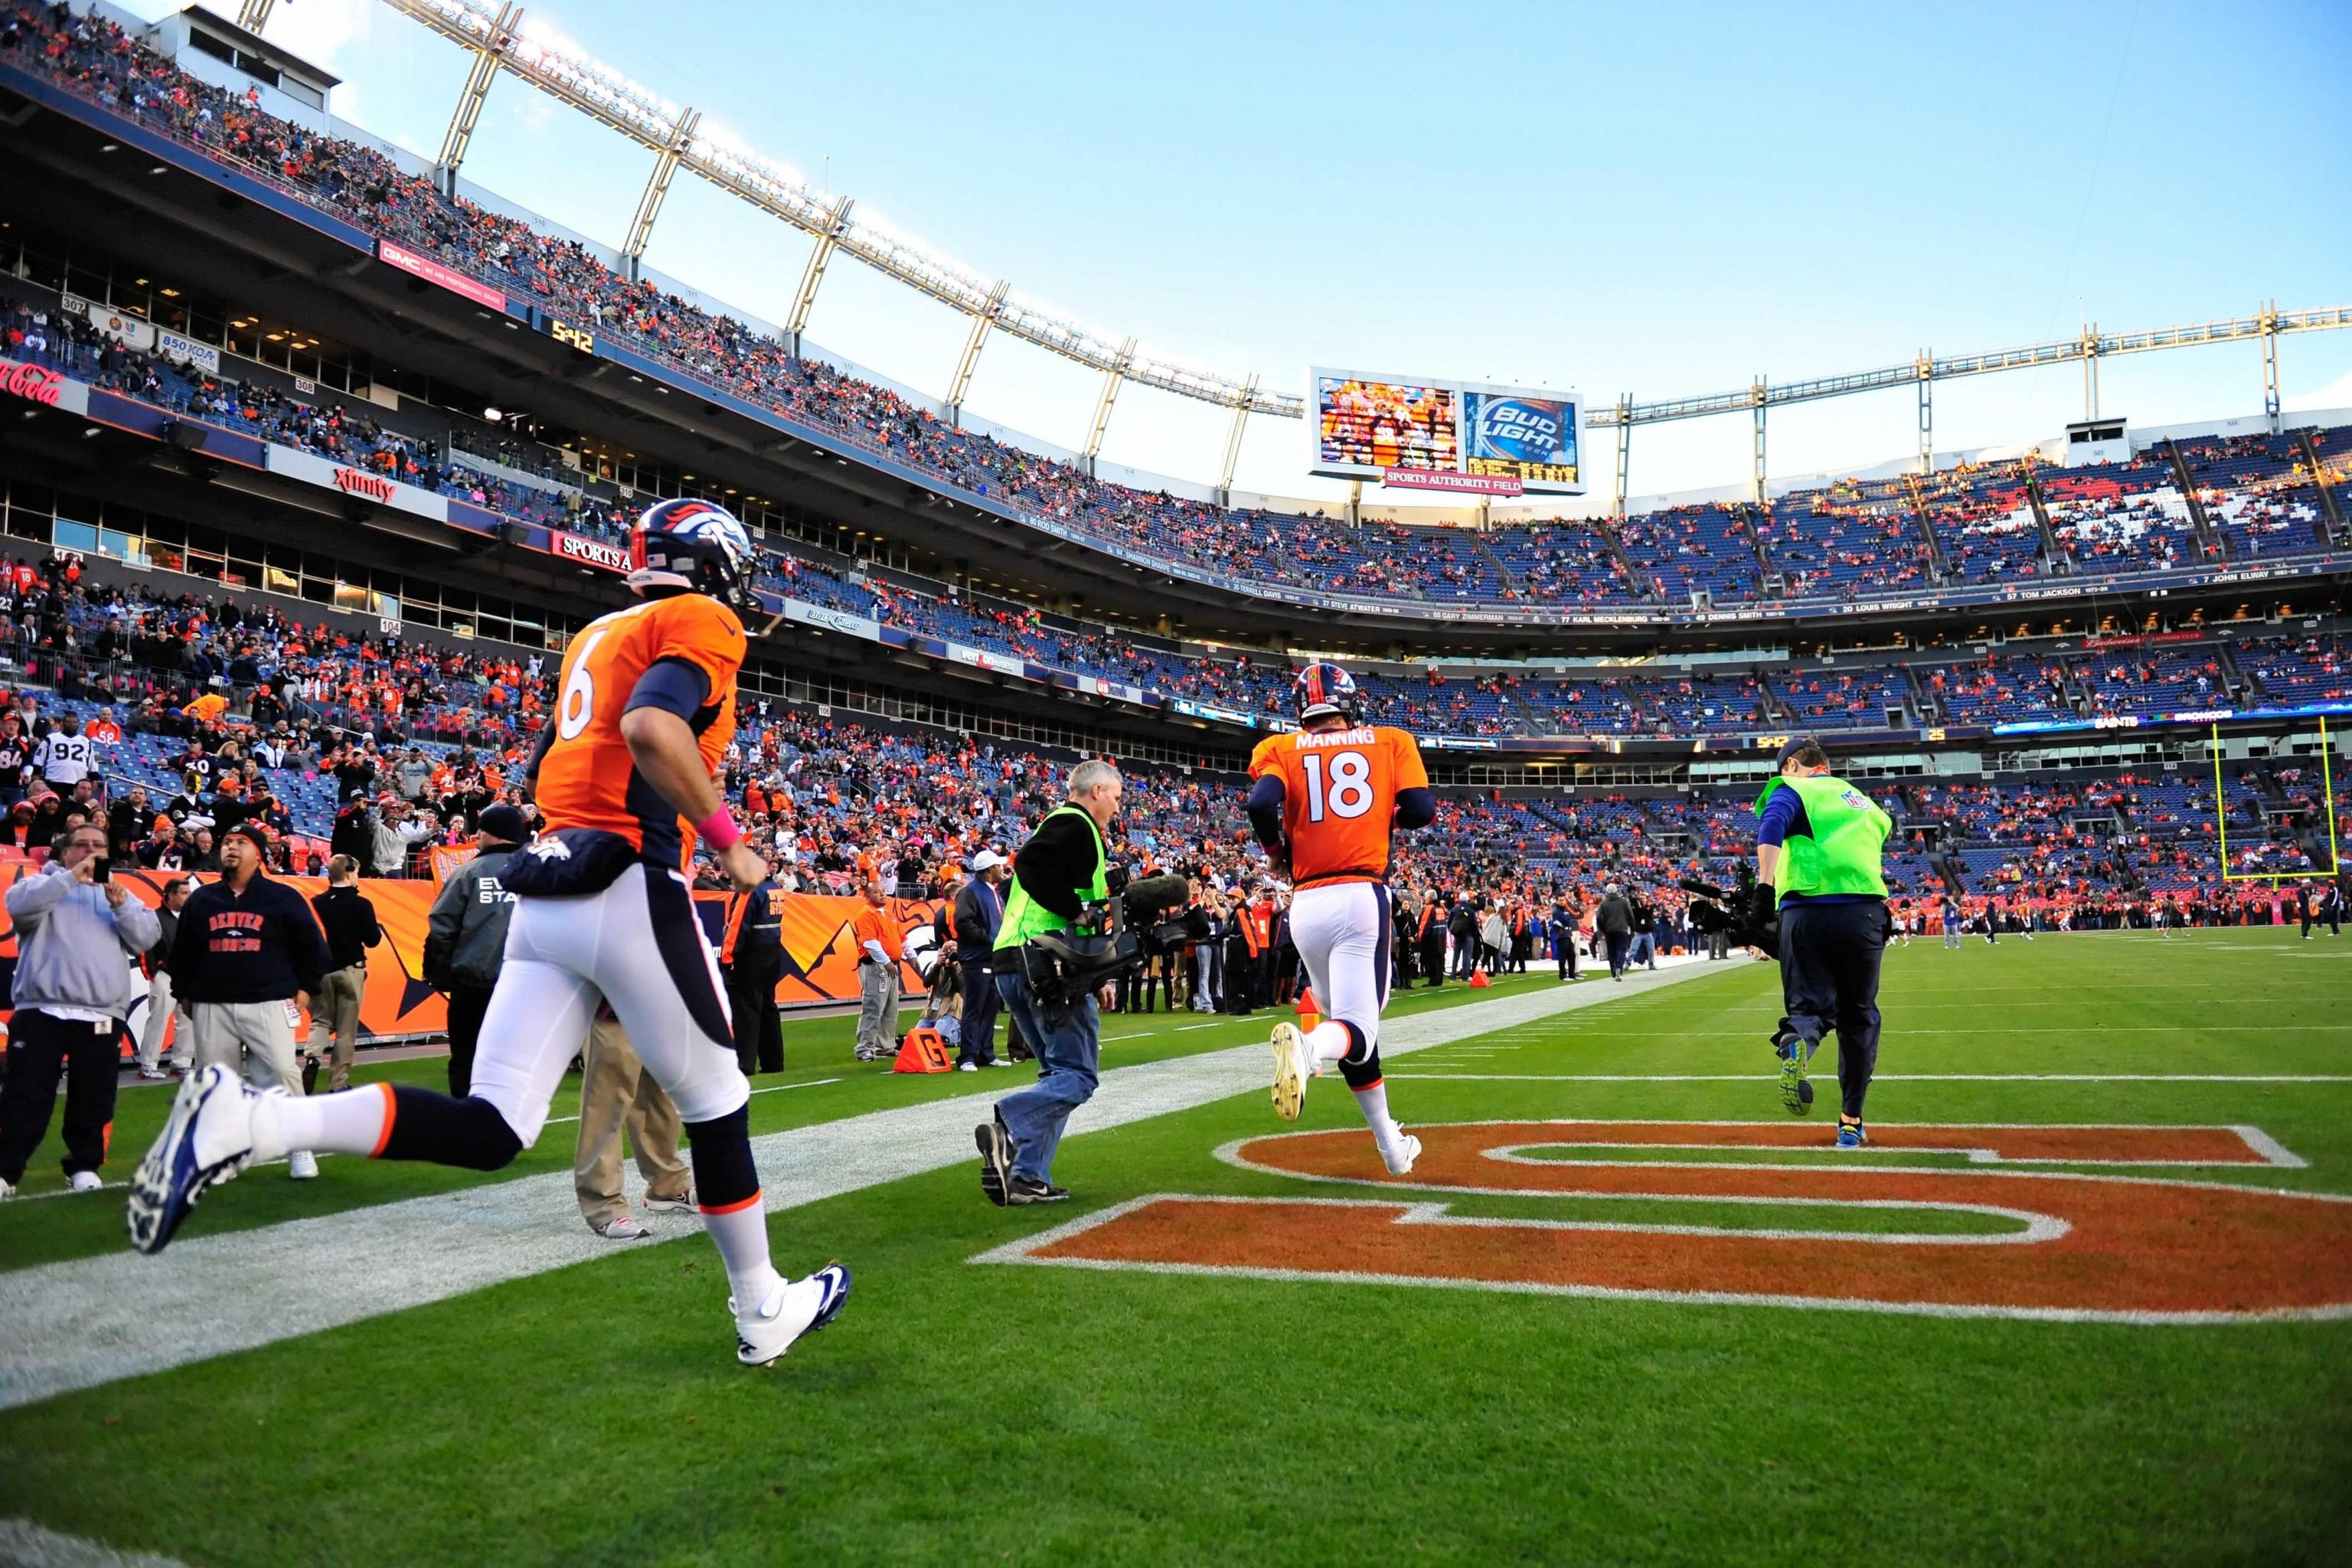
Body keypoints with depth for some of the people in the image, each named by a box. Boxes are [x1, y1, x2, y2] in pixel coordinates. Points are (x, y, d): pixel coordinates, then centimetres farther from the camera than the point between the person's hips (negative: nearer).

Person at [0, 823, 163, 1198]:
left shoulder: (120, 893, 17)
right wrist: (71, 877, -19)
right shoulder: (45, 884, 8)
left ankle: (84, 1166, 20)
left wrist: (121, 906, -12)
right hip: (42, 1011, -3)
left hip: (102, 1016, 3)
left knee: (93, 1101, 8)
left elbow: (148, 937, 4)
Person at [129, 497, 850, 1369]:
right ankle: (763, 1313, 22)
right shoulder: (705, 624, -2)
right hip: (631, 895, -7)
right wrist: (729, 843, -12)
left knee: (489, 1131, 3)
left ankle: (246, 1121, -13)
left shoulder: (595, 637, 23)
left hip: (544, 897, 7)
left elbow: (542, 774, 29)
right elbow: (650, 727, -21)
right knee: (715, 1108, 8)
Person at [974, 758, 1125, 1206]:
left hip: (1012, 967, 10)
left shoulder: (1059, 824, 27)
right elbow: (1031, 862, -24)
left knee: (1059, 1072, 14)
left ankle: (1027, 1176, 6)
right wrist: (1078, 910, -22)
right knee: (1079, 1075, -8)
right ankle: (1008, 1127, -27)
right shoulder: (1077, 825, -3)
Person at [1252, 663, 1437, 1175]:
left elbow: (1262, 803, -9)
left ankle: (1391, 1145, 25)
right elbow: (1421, 809, -1)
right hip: (1362, 897, -2)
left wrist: (1276, 850, 10)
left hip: (1306, 903, 3)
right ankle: (1309, 1049, -41)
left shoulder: (1281, 749, 9)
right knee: (1357, 1027, -6)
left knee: (1351, 1021, 17)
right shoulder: (1390, 742, 11)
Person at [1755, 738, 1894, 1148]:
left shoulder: (1793, 789, 9)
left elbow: (1772, 826, -12)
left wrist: (1765, 881, -24)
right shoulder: (1865, 803, 28)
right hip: (1865, 913, 3)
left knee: (1810, 1005, 5)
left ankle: (1795, 1041, -32)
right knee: (1859, 1014, 16)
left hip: (1805, 912, -3)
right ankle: (1851, 1122, 14)